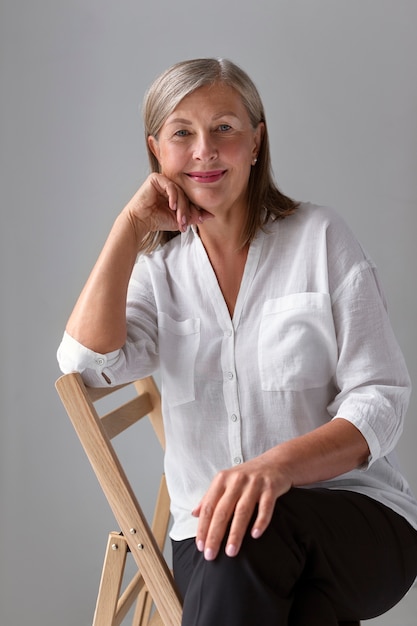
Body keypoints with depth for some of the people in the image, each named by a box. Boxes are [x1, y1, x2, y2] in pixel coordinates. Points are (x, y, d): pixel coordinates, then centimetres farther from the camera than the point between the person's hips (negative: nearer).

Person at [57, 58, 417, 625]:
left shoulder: (319, 237, 2)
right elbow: (87, 362, -8)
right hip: (209, 536, 2)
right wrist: (131, 227, -5)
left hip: (359, 516, -1)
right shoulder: (159, 265, 11)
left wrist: (279, 463, -24)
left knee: (258, 529, -34)